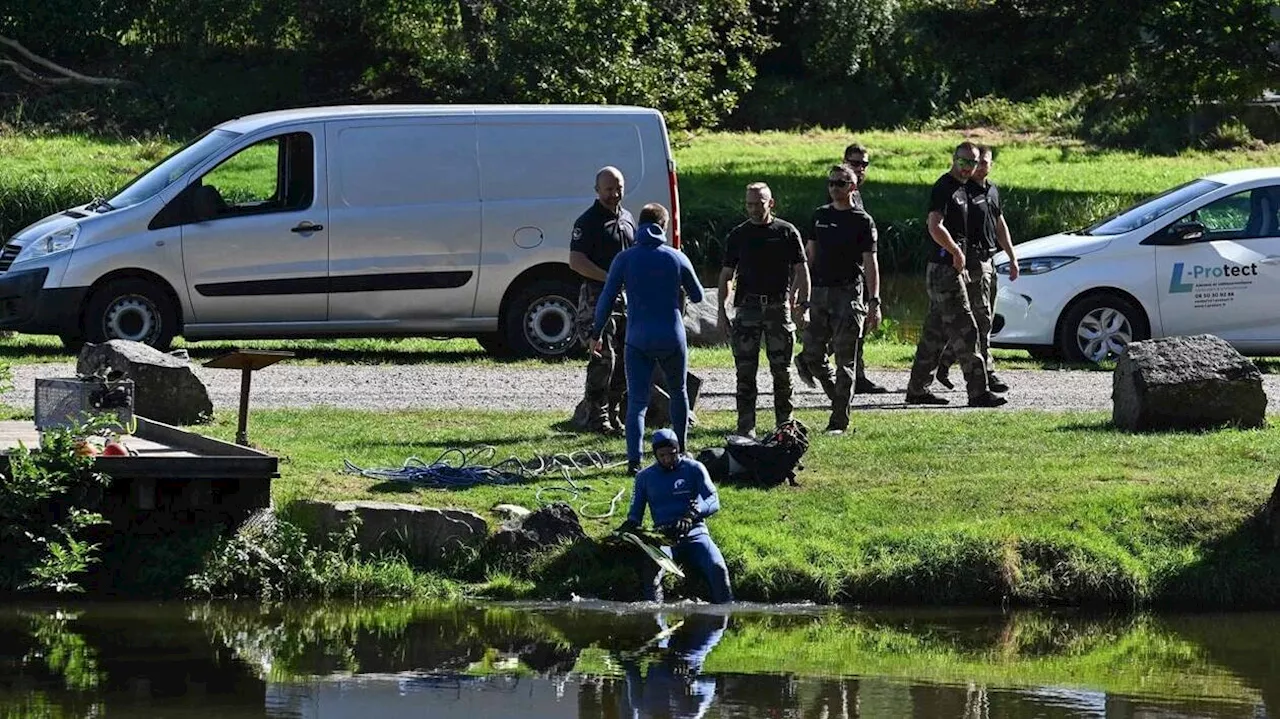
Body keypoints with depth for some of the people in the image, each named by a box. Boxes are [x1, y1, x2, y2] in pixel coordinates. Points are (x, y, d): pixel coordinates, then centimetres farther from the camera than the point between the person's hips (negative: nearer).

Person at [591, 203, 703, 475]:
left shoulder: (625, 259, -3)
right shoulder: (677, 258, 0)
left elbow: (606, 299, -4)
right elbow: (697, 296, 11)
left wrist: (597, 334, 6)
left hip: (638, 340, -1)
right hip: (672, 339, 1)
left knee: (636, 401, -2)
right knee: (678, 394, 23)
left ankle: (634, 460, -15)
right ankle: (680, 451, 32)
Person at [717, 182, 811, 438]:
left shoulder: (787, 232, 5)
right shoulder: (737, 235, 9)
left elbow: (801, 271, 5)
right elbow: (726, 274, 12)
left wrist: (803, 306, -4)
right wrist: (722, 309, 3)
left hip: (779, 305, -1)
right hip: (748, 306, 1)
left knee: (781, 369, 2)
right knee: (745, 369, -3)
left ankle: (785, 424, 10)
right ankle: (746, 426, -1)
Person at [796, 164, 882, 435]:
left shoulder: (863, 222, -1)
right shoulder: (820, 215, 12)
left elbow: (870, 263, -5)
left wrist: (874, 302, -12)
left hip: (848, 293, -5)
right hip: (819, 291, 5)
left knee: (845, 361, -4)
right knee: (812, 355, 2)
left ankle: (839, 421, -2)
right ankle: (840, 396, 25)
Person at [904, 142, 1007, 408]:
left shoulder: (961, 189, 17)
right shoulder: (944, 188, -14)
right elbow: (935, 228, -25)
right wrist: (957, 252, -16)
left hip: (954, 268, 10)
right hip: (945, 269, -10)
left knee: (935, 332, 12)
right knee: (964, 331, -10)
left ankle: (917, 390, 17)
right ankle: (978, 392, -10)